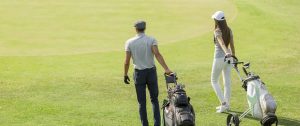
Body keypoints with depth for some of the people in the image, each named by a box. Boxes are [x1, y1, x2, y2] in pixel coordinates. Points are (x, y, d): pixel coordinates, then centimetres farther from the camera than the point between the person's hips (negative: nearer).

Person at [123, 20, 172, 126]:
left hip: (139, 73, 0)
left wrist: (125, 75, 7)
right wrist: (166, 69, -27)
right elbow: (157, 54, -21)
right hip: (151, 71, 0)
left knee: (142, 102, 7)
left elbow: (127, 62, -5)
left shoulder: (129, 42, -3)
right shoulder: (151, 40, -5)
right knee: (154, 99, 12)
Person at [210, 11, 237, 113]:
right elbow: (232, 45, 7)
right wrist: (233, 55, 17)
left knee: (214, 81, 8)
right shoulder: (229, 30, 3)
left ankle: (223, 103, -1)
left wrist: (227, 53, -46)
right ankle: (227, 104, 19)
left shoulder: (217, 31, -15)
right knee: (227, 81, 13)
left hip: (219, 58, -6)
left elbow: (222, 43, -32)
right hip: (229, 58, 6)